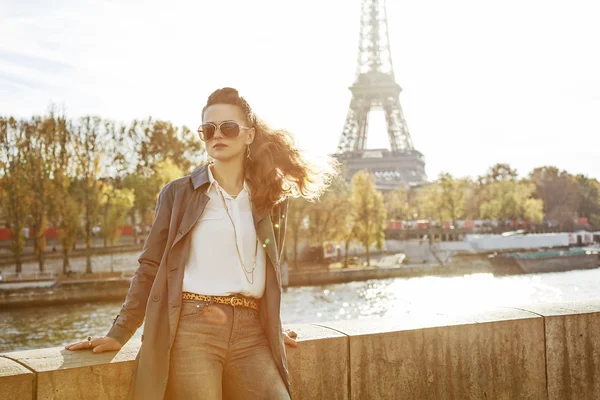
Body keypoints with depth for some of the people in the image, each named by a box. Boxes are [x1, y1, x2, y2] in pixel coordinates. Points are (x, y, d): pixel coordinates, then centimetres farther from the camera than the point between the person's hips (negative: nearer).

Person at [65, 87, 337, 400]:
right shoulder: (178, 193, 5)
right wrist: (119, 334, 1)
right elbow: (150, 267, 5)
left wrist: (273, 328, 23)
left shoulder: (273, 197, 12)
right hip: (190, 329, -2)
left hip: (250, 333, 3)